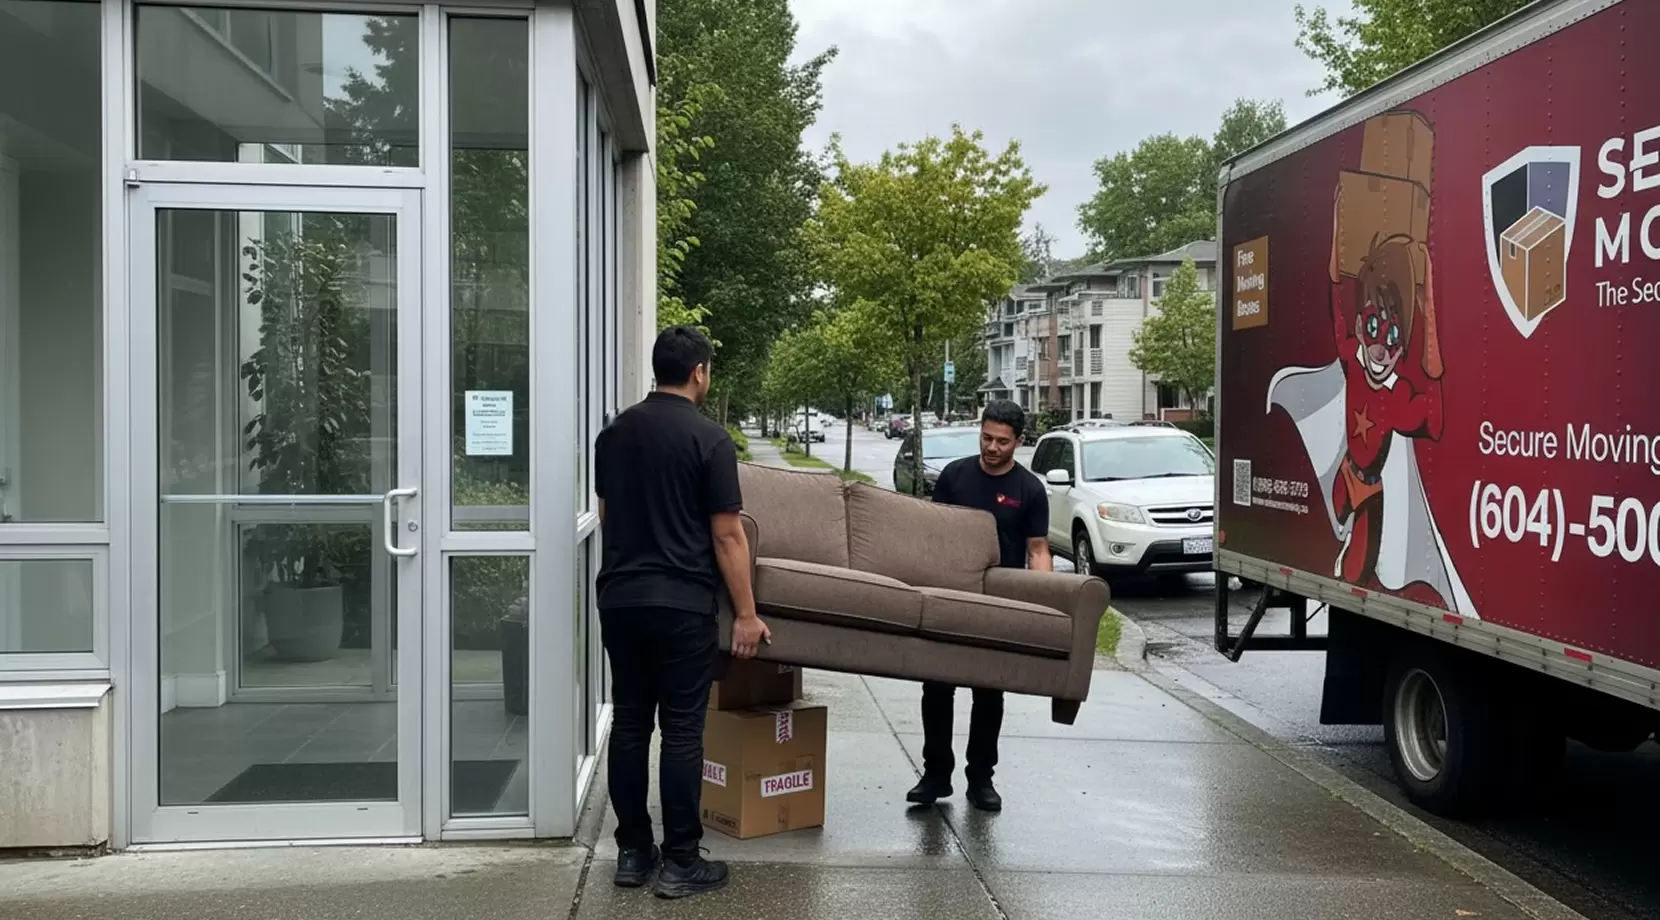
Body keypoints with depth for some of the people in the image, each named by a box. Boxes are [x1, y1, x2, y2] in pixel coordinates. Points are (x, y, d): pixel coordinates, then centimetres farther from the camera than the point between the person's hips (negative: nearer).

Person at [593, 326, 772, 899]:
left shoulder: (614, 433, 9)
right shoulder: (708, 438, -9)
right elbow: (727, 536, -10)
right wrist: (746, 614, -5)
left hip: (619, 597, 6)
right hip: (681, 603, -6)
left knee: (629, 723, 10)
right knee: (681, 730, -1)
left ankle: (632, 852, 17)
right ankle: (680, 862, 4)